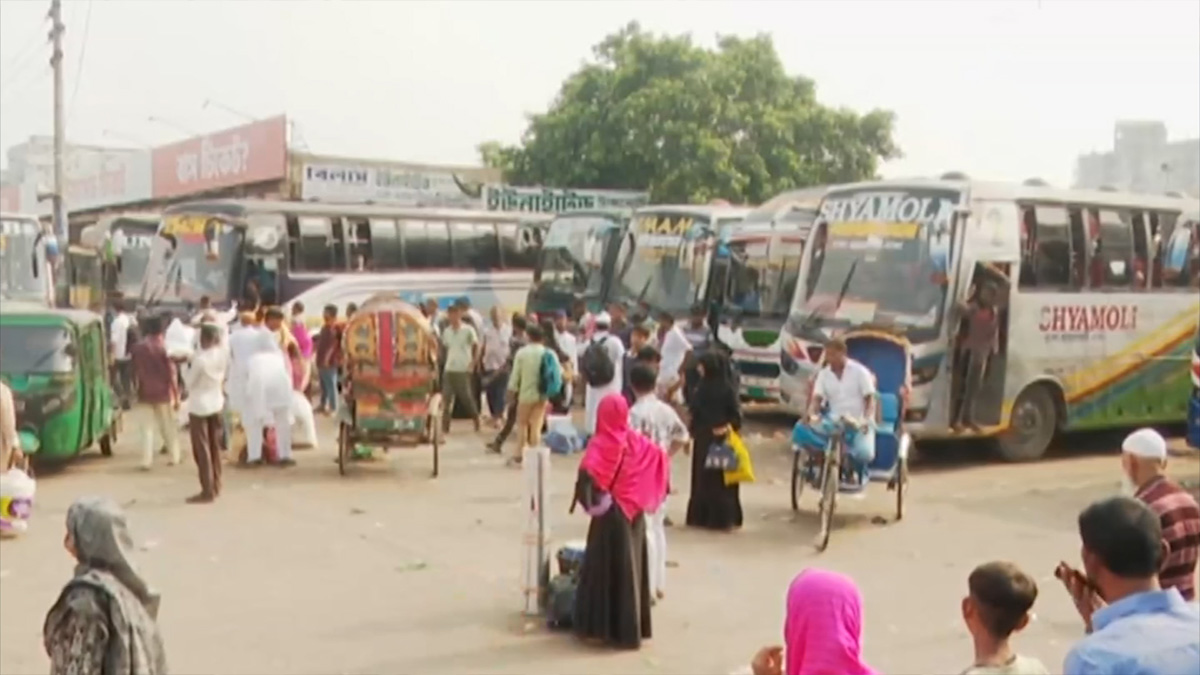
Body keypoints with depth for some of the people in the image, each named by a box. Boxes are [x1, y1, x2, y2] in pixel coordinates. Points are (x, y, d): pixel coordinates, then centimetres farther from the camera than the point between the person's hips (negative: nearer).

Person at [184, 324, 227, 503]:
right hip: (216, 402, 7)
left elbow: (189, 381, -13)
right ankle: (215, 486, 24)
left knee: (201, 449, 0)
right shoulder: (221, 354, -7)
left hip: (199, 406, -7)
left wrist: (188, 369, 3)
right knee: (214, 447, 16)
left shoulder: (200, 359, -25)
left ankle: (207, 491, 1)